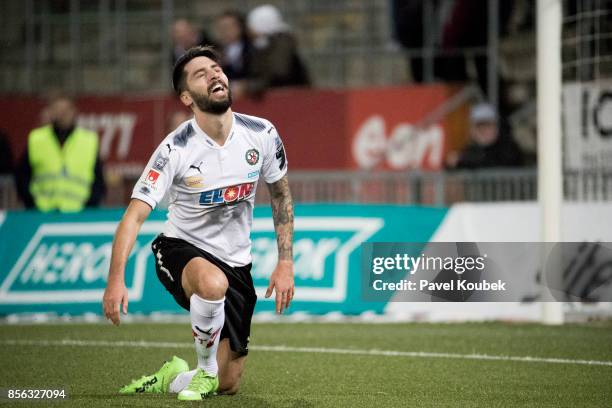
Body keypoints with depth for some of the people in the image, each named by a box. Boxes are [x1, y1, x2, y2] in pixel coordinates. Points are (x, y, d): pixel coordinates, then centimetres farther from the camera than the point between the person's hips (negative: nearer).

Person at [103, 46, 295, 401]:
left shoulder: (262, 135, -10)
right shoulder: (176, 149, -20)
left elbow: (281, 195, 7)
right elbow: (136, 214, -23)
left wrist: (286, 263, 1)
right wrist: (116, 279, -35)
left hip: (236, 262, 4)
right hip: (181, 250, -4)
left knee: (228, 385, 1)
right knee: (213, 282, -42)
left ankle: (172, 379, 33)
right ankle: (204, 371, -16)